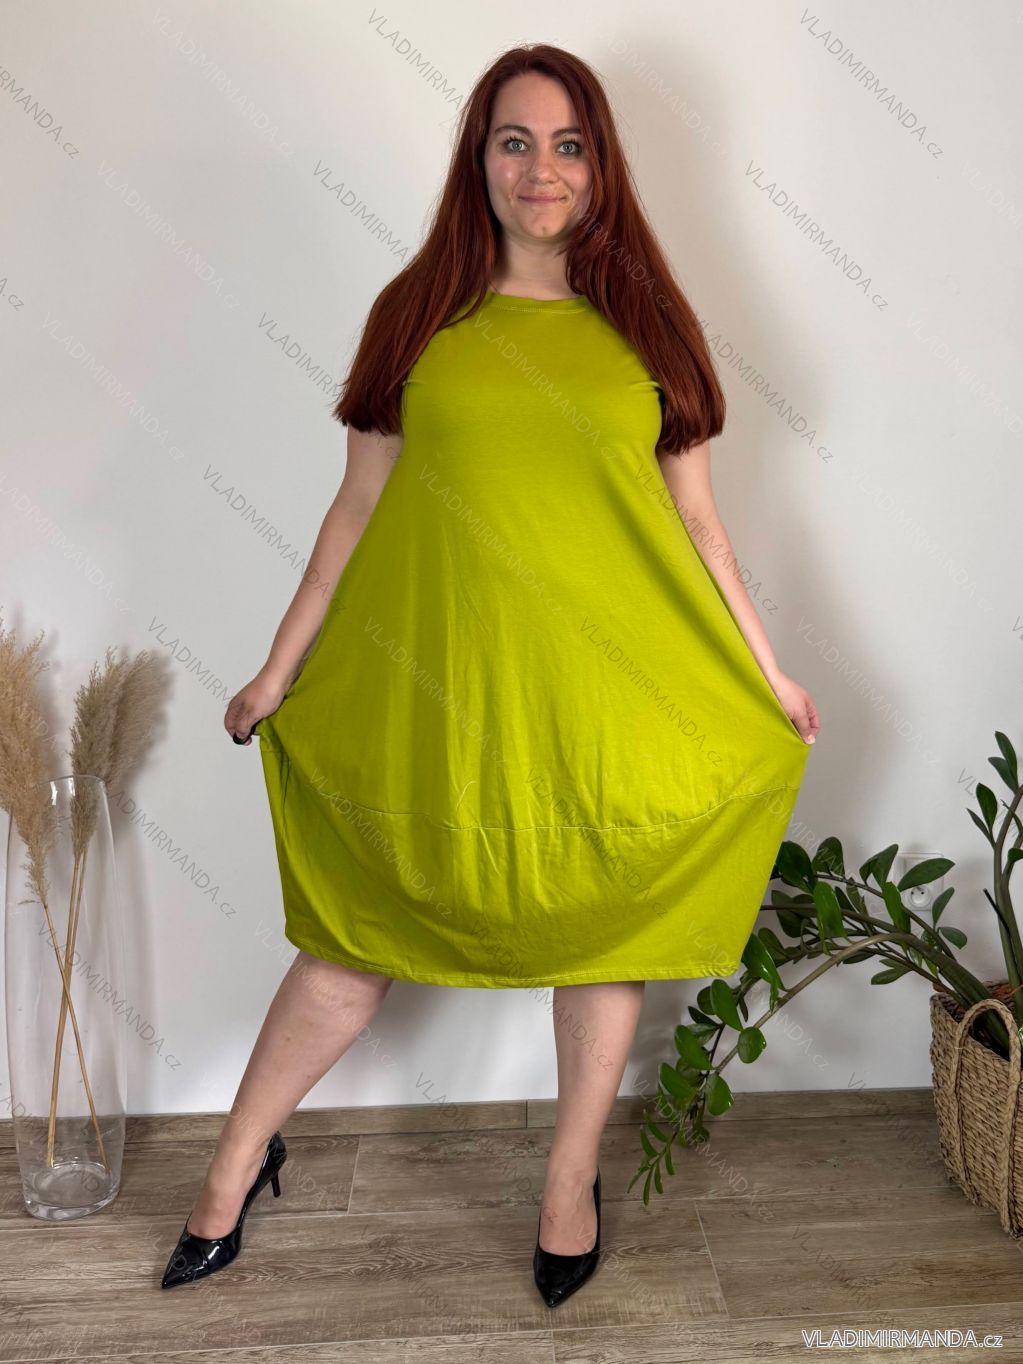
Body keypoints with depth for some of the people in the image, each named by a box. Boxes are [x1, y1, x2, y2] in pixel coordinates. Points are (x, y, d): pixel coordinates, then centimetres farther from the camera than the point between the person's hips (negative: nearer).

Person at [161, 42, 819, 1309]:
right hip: (438, 686, 0)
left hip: (612, 690, 1)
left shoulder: (646, 322, 5)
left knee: (605, 929, 12)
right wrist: (279, 672, 6)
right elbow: (358, 508, 5)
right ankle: (236, 1161, 33)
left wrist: (767, 675, 9)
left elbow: (694, 518, 8)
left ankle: (570, 1181, 36)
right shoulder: (419, 314, 4)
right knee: (358, 939, 9)